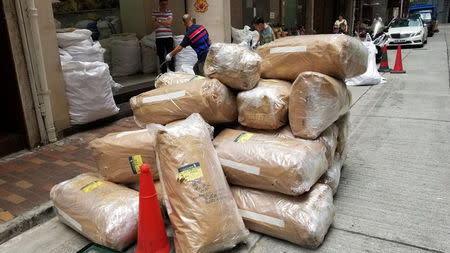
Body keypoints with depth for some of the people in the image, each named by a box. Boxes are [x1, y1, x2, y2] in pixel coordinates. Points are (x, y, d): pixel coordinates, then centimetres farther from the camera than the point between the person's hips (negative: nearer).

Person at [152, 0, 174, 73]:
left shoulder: (170, 12, 6)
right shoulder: (155, 12, 8)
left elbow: (169, 22, -9)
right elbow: (154, 24, -5)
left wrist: (159, 21, -5)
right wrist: (164, 22, -7)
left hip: (168, 37, -1)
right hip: (159, 38, 1)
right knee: (161, 56, 4)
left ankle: (172, 72, 4)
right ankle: (164, 72, 12)